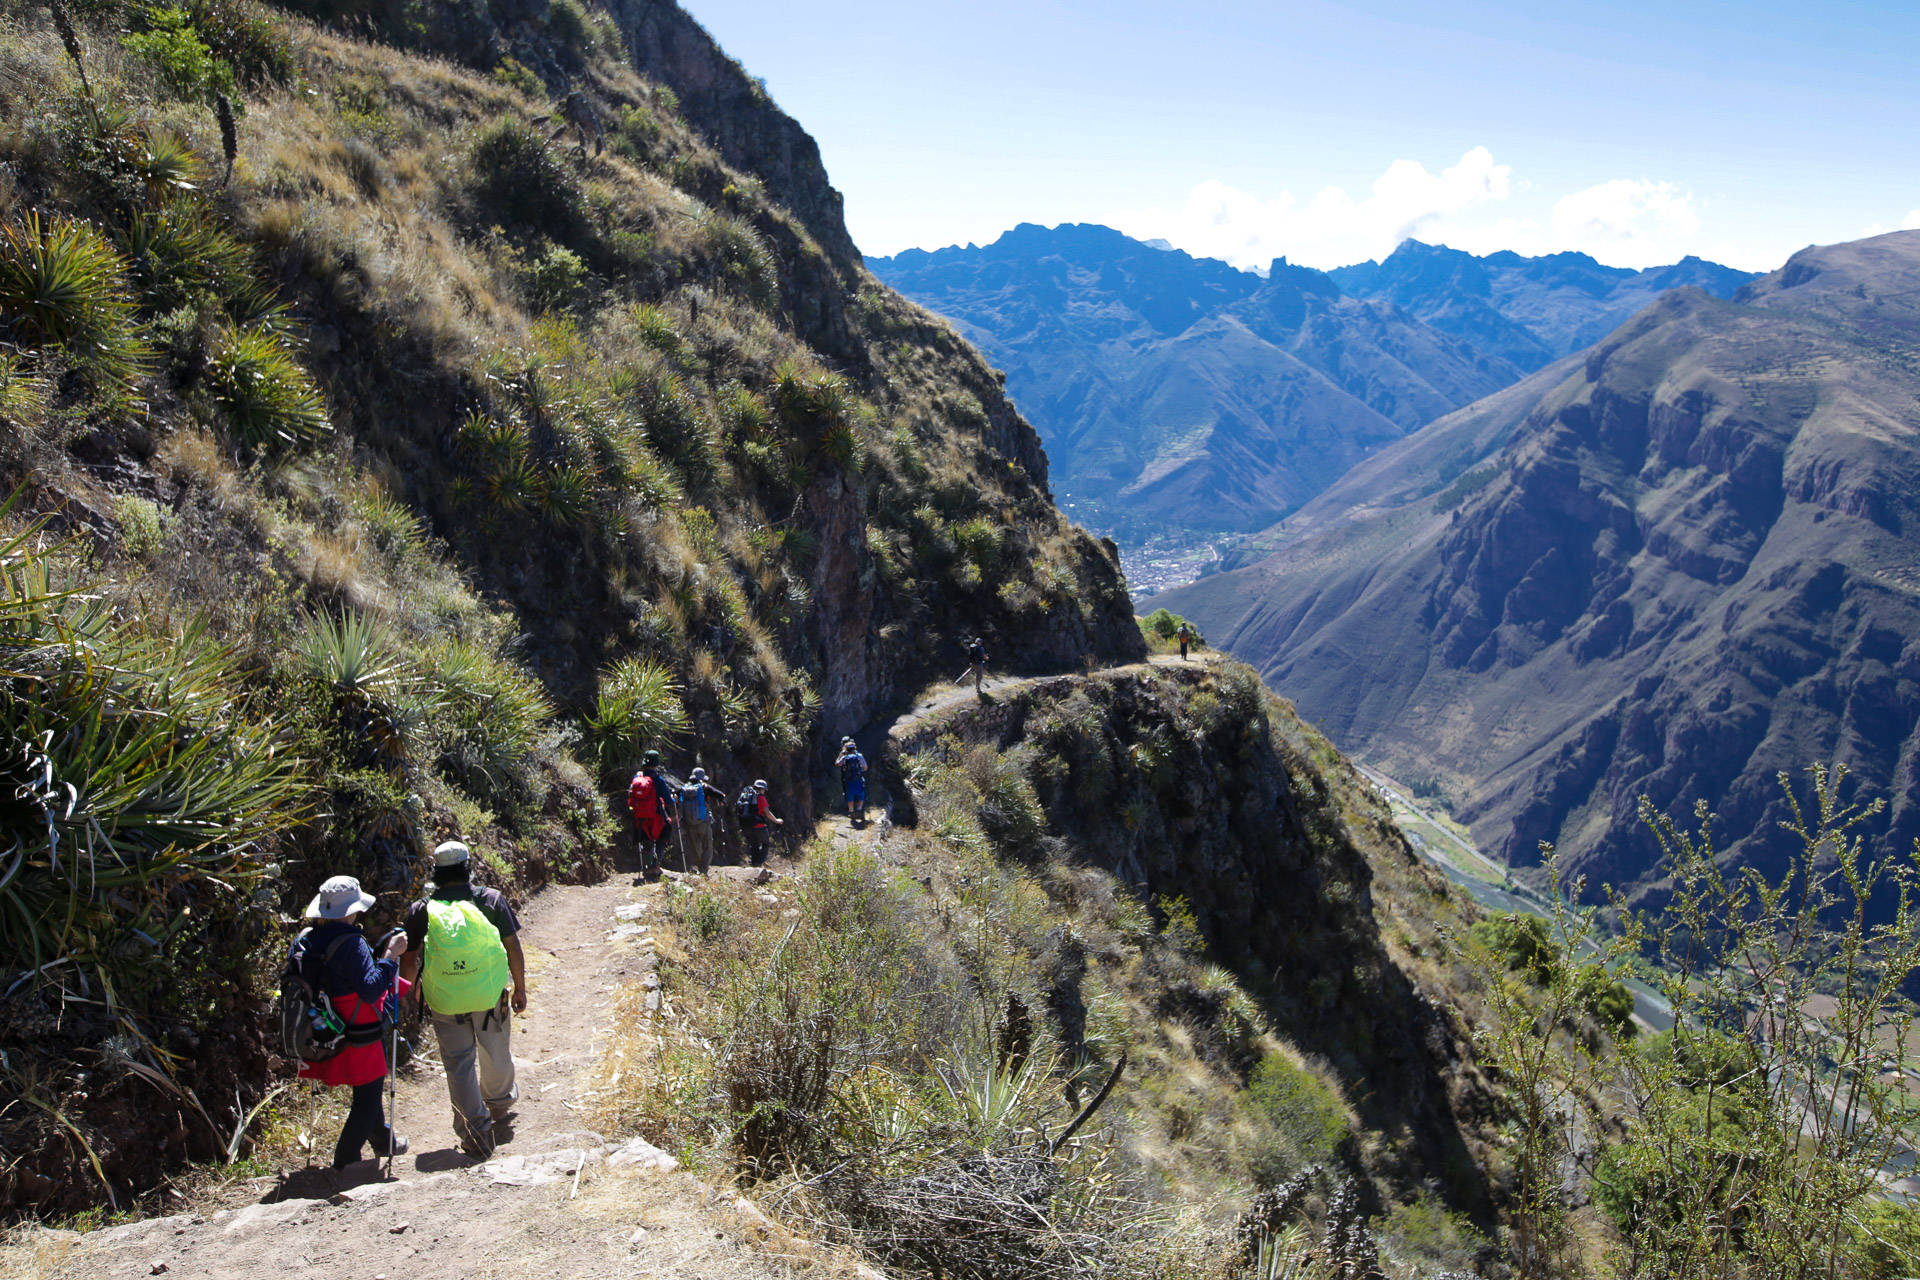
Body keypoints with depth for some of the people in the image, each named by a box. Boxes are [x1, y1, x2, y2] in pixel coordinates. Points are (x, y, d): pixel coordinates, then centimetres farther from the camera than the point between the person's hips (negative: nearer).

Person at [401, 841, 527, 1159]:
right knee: (496, 1054, 23)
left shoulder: (421, 911, -7)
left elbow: (409, 962, 0)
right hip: (490, 997, 1)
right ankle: (499, 1103, 45)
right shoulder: (491, 899, -7)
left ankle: (477, 1129, 9)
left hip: (445, 1002, -1)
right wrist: (520, 988, 9)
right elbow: (514, 948, -3)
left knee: (459, 1064, 10)